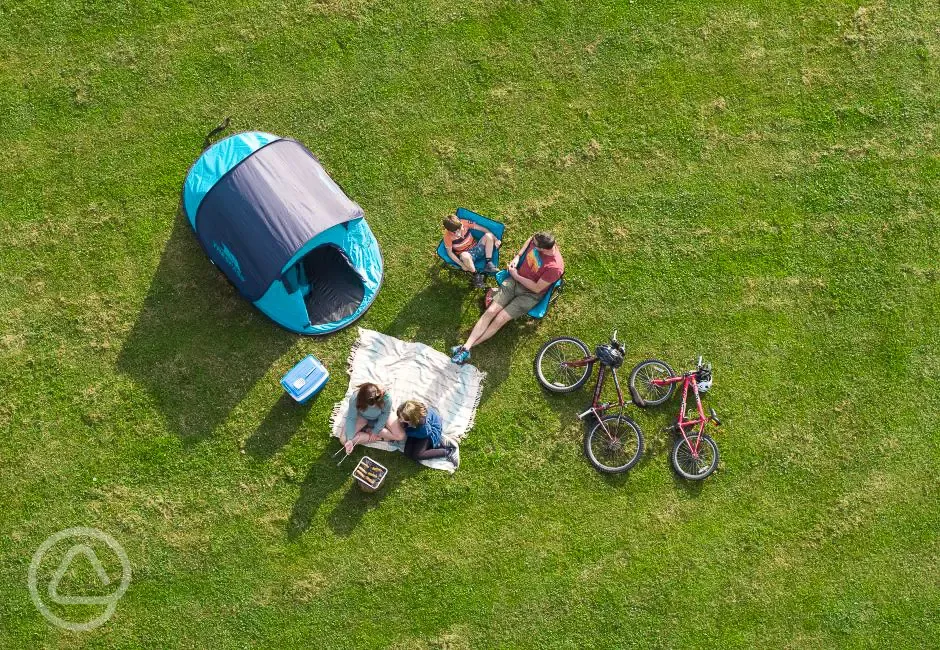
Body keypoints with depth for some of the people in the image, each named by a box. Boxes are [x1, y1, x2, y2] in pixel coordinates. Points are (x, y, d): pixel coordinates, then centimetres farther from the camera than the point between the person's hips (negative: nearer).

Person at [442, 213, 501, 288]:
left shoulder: (465, 223, -13)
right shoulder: (448, 236, -19)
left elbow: (483, 229, -6)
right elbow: (450, 252, -10)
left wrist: (495, 239, -12)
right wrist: (461, 264, -19)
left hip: (476, 248, 4)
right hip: (467, 254, -4)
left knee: (488, 235, -21)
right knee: (464, 256, -41)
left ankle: (488, 264, -18)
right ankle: (476, 275, -17)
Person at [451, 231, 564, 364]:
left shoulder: (555, 267, -30)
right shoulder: (538, 240, -13)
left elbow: (537, 288, -20)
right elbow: (529, 240, 14)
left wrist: (516, 276, -12)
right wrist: (517, 256, 2)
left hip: (530, 294, -5)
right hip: (515, 279, 6)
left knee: (499, 320, -14)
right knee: (490, 311, -10)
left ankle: (466, 348, -6)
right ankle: (466, 346, -14)